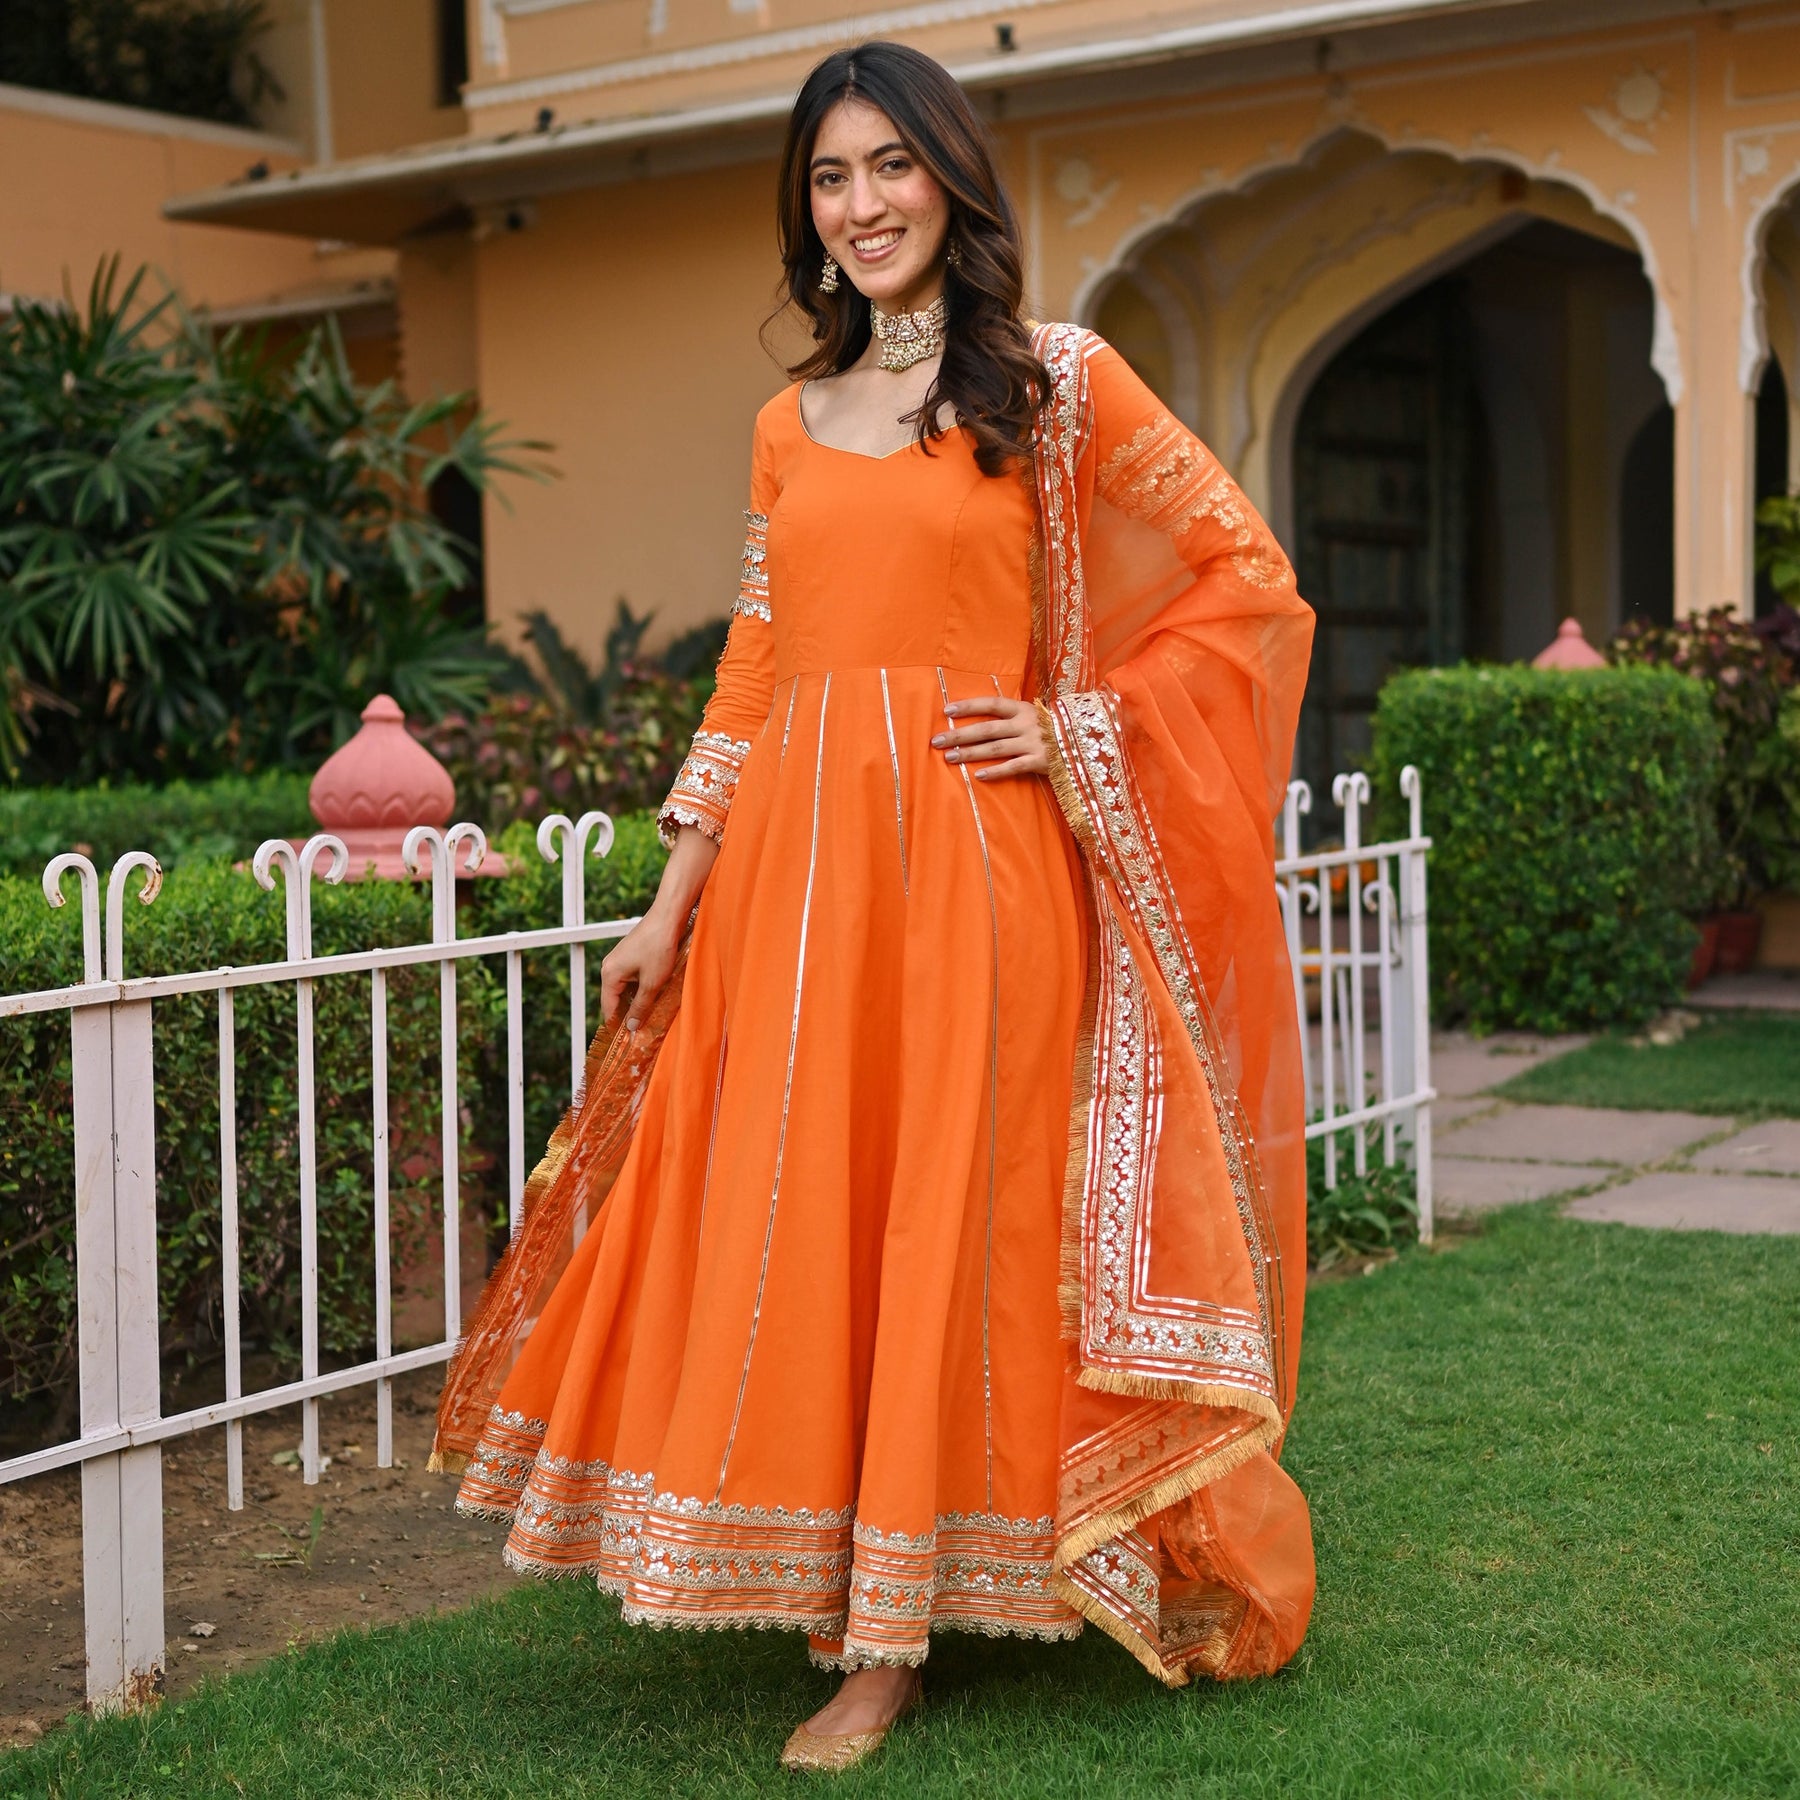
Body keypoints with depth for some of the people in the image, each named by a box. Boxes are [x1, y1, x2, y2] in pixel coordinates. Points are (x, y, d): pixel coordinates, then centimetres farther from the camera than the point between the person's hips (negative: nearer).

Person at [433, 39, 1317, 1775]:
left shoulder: (1057, 384, 2)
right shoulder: (791, 425, 15)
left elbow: (1251, 579, 2)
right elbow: (749, 682, 15)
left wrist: (1081, 730, -5)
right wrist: (671, 909, 11)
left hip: (968, 866, -4)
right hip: (791, 872, 5)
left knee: (948, 1223, -1)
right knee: (794, 1227, 4)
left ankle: (888, 1637, 9)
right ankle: (854, 1604, 19)